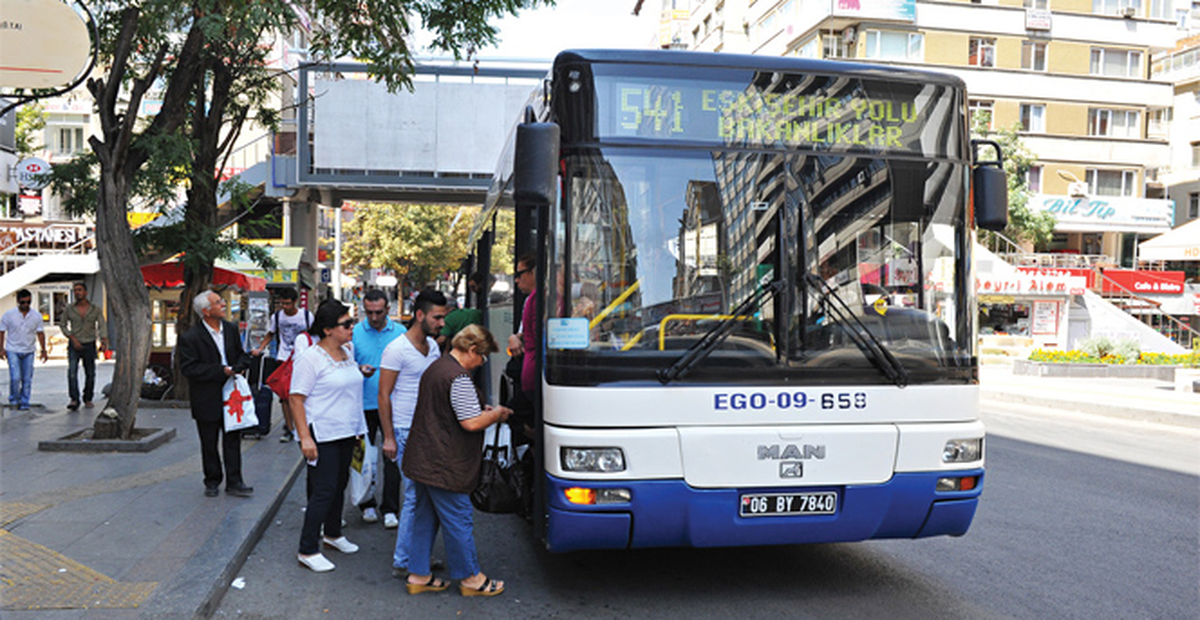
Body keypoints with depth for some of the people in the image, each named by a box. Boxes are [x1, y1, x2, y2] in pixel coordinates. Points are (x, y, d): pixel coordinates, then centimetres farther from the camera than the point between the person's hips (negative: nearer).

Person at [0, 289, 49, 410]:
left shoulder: (36, 316, 0)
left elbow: (40, 333, 7)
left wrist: (44, 350, 6)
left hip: (28, 351, 2)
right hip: (13, 351, -2)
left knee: (27, 379, 3)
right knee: (15, 377, -12)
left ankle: (24, 403, 14)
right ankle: (14, 399, 10)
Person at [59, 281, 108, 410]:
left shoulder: (96, 309, 1)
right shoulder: (69, 309, 2)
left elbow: (101, 326, -6)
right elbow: (63, 325, 9)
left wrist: (104, 341, -23)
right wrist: (73, 339, -4)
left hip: (89, 345, 1)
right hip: (74, 345, -1)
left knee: (90, 374, 6)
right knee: (72, 372, -16)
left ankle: (88, 399, 21)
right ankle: (74, 400, -20)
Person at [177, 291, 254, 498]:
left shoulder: (231, 329, 5)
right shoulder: (190, 338, -13)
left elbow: (242, 355, 15)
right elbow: (188, 369, -17)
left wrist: (237, 369, -7)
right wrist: (220, 371, -20)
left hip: (231, 395, 4)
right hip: (207, 400, -4)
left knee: (233, 440, 6)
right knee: (209, 444, 10)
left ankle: (234, 482, 13)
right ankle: (212, 482, 25)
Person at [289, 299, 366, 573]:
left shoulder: (349, 352, 10)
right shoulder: (310, 358, -14)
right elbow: (296, 398, -15)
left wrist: (357, 428, 19)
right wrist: (305, 437, -21)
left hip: (347, 433, 8)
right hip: (321, 435, -8)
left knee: (339, 485, 18)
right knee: (324, 490, -7)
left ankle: (332, 533, 35)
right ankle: (307, 550, 2)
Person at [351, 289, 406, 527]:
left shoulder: (400, 332, 2)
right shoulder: (355, 332, 0)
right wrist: (360, 370, -18)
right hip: (364, 405, 1)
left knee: (392, 456, 0)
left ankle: (390, 509, 7)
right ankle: (367, 504, 25)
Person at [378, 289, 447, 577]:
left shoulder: (433, 346, 11)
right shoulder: (397, 350, -12)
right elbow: (384, 395, -11)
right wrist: (389, 437, -13)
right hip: (406, 432, -7)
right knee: (415, 496, -4)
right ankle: (402, 562, 7)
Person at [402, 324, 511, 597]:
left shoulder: (434, 368, 12)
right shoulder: (459, 378, -21)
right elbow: (471, 423, -24)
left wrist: (482, 410, 18)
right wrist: (497, 413, -6)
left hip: (422, 460, 10)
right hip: (445, 467, -10)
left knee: (425, 517, 17)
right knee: (458, 520, 3)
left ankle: (418, 574, 25)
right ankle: (470, 577, 16)